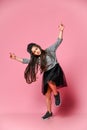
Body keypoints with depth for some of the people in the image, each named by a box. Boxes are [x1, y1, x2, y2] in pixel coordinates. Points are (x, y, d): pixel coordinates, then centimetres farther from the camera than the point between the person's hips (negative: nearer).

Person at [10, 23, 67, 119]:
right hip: (47, 75, 5)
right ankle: (49, 112, 22)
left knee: (50, 81, -38)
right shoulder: (36, 59, 5)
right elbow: (25, 61, 11)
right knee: (47, 95, 7)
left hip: (55, 71, -5)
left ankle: (57, 94, -12)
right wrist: (16, 58, 3)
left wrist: (61, 31, -21)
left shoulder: (50, 50, -6)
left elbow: (58, 41, -10)